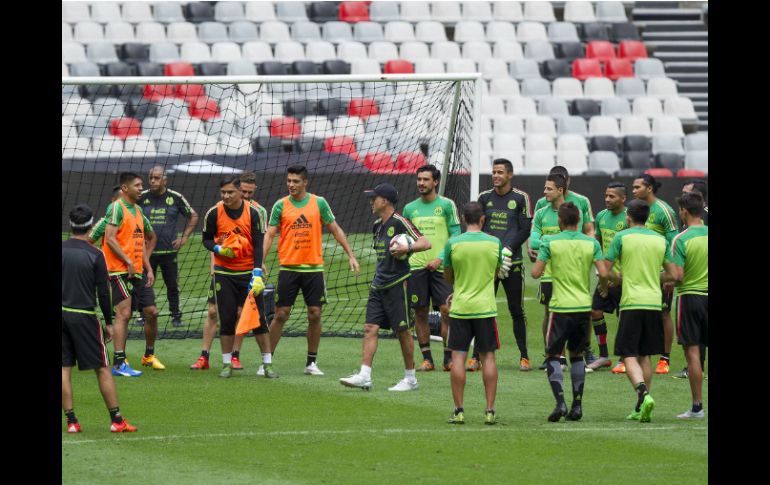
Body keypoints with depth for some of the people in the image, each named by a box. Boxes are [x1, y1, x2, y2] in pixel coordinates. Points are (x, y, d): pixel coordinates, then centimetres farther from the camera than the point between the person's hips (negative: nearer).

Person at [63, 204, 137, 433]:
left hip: (61, 312, 3)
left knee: (64, 369, 6)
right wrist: (108, 323, 3)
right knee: (102, 369, 4)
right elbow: (103, 293, -6)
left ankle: (71, 421, 4)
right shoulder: (95, 255, -8)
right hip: (84, 316, -3)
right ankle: (116, 420, 5)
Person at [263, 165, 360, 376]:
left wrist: (351, 255, 4)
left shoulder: (319, 203, 3)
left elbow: (335, 229, 9)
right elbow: (269, 235, -1)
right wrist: (260, 262, -13)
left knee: (315, 315, 1)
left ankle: (312, 362, 11)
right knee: (281, 315, -2)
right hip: (288, 268, -1)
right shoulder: (281, 206, 1)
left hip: (314, 267, 1)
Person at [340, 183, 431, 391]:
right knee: (370, 328, -2)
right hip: (378, 286, 8)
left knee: (402, 331, -1)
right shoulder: (378, 225, 15)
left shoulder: (399, 222, -11)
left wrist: (408, 248, -33)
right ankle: (364, 376, -6)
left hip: (397, 284, -8)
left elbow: (425, 243, -17)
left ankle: (411, 378, 9)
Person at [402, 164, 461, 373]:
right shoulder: (410, 208, 11)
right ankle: (427, 359, 9)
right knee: (420, 313, 3)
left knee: (446, 310, -9)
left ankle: (448, 358, -1)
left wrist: (440, 258, -13)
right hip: (416, 267, 3)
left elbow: (455, 236, -1)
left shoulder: (446, 205, 1)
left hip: (440, 267, -3)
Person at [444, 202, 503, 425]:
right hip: (486, 307, 1)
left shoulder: (453, 243, -6)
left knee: (458, 357, 3)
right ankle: (490, 411, 5)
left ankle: (459, 411, 0)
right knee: (488, 357, 7)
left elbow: (448, 277, 5)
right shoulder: (495, 243, -1)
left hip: (460, 308, -1)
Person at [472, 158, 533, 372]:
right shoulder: (484, 198, 10)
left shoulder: (520, 198, 1)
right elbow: (477, 228, 11)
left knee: (517, 310, 3)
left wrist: (508, 249, -13)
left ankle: (524, 357, 11)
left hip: (512, 262, -2)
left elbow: (526, 229, -1)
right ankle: (476, 357, 1)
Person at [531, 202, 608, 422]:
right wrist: (603, 288, 16)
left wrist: (540, 259, 14)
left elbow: (536, 272, -8)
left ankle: (560, 402, -11)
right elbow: (603, 273, -5)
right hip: (584, 306, 3)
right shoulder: (591, 243, 1)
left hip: (561, 307, -3)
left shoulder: (550, 242, -6)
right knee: (577, 355, 16)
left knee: (553, 355, 5)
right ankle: (577, 404, 11)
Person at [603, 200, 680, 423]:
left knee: (629, 356, -3)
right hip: (654, 303, 4)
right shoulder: (661, 240, 8)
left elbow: (605, 271, -5)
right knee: (644, 356, 14)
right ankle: (641, 408, 12)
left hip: (631, 303, -4)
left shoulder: (622, 237, -4)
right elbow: (673, 275, 10)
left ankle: (643, 394, -28)